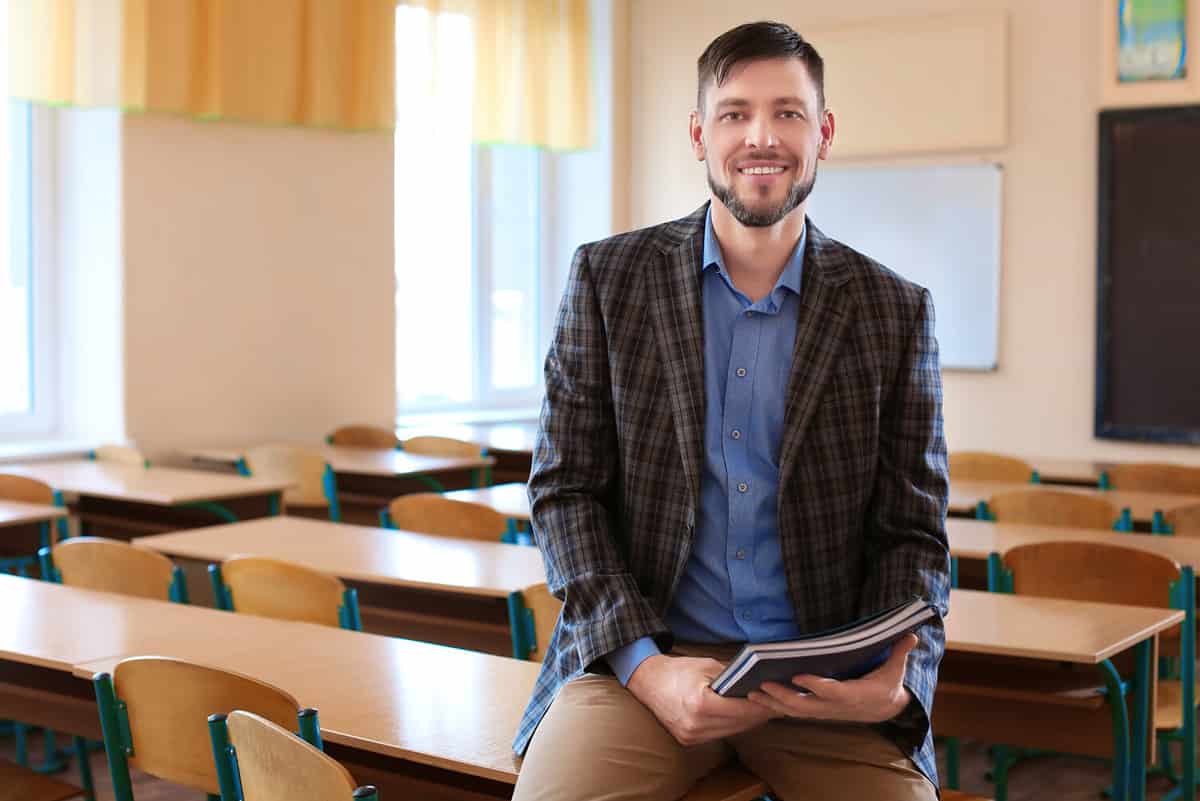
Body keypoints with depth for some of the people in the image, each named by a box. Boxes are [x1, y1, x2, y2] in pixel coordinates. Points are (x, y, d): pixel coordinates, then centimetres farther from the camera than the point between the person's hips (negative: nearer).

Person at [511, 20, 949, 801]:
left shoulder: (895, 312, 5)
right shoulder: (609, 277, 3)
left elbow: (912, 532, 5)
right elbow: (564, 490, 1)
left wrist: (895, 682, -15)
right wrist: (643, 665, -13)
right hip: (647, 655, -1)